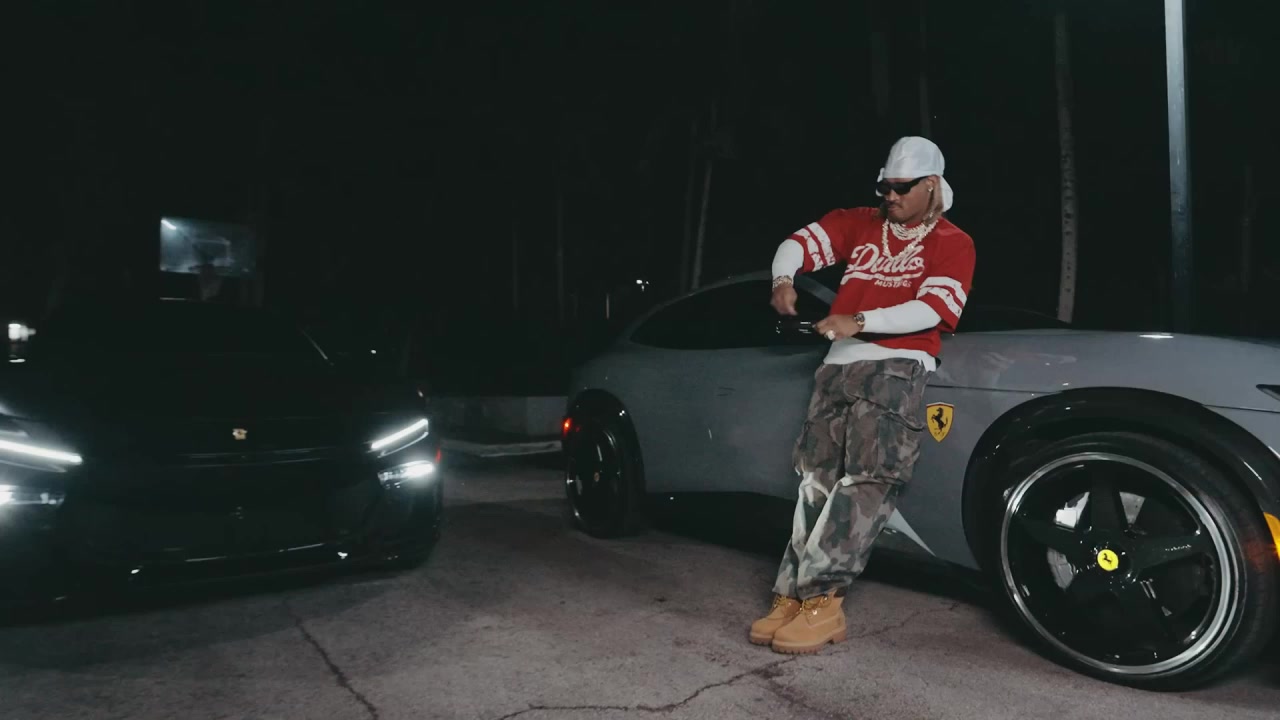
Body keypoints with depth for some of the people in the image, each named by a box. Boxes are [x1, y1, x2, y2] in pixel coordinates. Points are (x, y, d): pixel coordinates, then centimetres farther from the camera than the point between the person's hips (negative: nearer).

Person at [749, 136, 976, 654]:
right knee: (818, 480, -1)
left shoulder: (952, 243, 6)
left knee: (867, 483, -16)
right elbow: (803, 241, 13)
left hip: (897, 368, -4)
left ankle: (822, 598, -15)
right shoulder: (860, 224, 20)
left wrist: (859, 322, -20)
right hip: (840, 364, 5)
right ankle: (793, 596, -1)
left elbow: (934, 308, -9)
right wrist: (784, 278, -10)